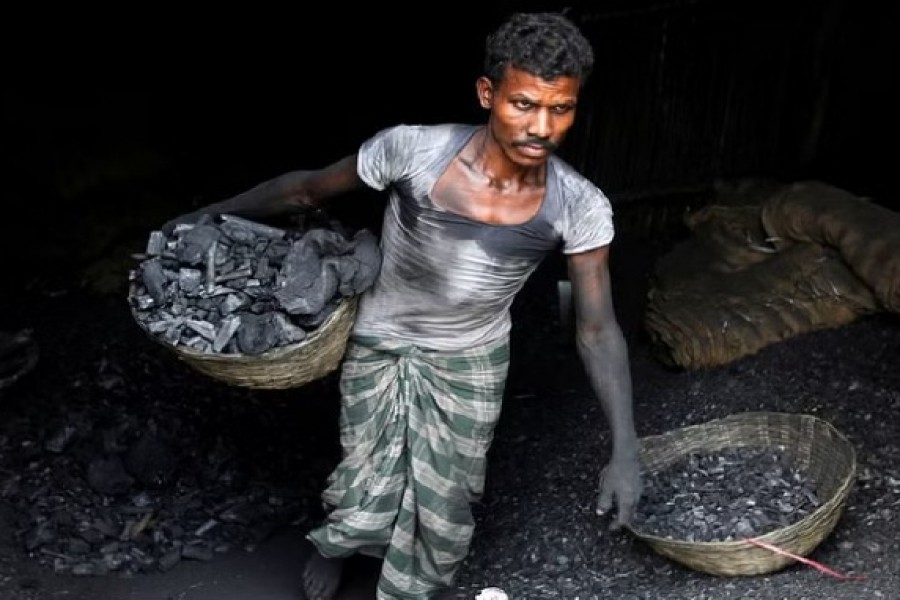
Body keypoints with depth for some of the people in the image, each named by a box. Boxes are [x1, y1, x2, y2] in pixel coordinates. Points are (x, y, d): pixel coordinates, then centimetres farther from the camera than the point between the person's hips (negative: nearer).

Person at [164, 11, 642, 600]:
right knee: (366, 502, 9)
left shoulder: (579, 207, -24)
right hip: (381, 349, -1)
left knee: (444, 511, 12)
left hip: (471, 364, 1)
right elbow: (308, 187, -11)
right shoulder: (412, 150, -29)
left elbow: (598, 328, -14)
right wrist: (213, 214, 0)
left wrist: (625, 451, -19)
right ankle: (336, 543, 47)